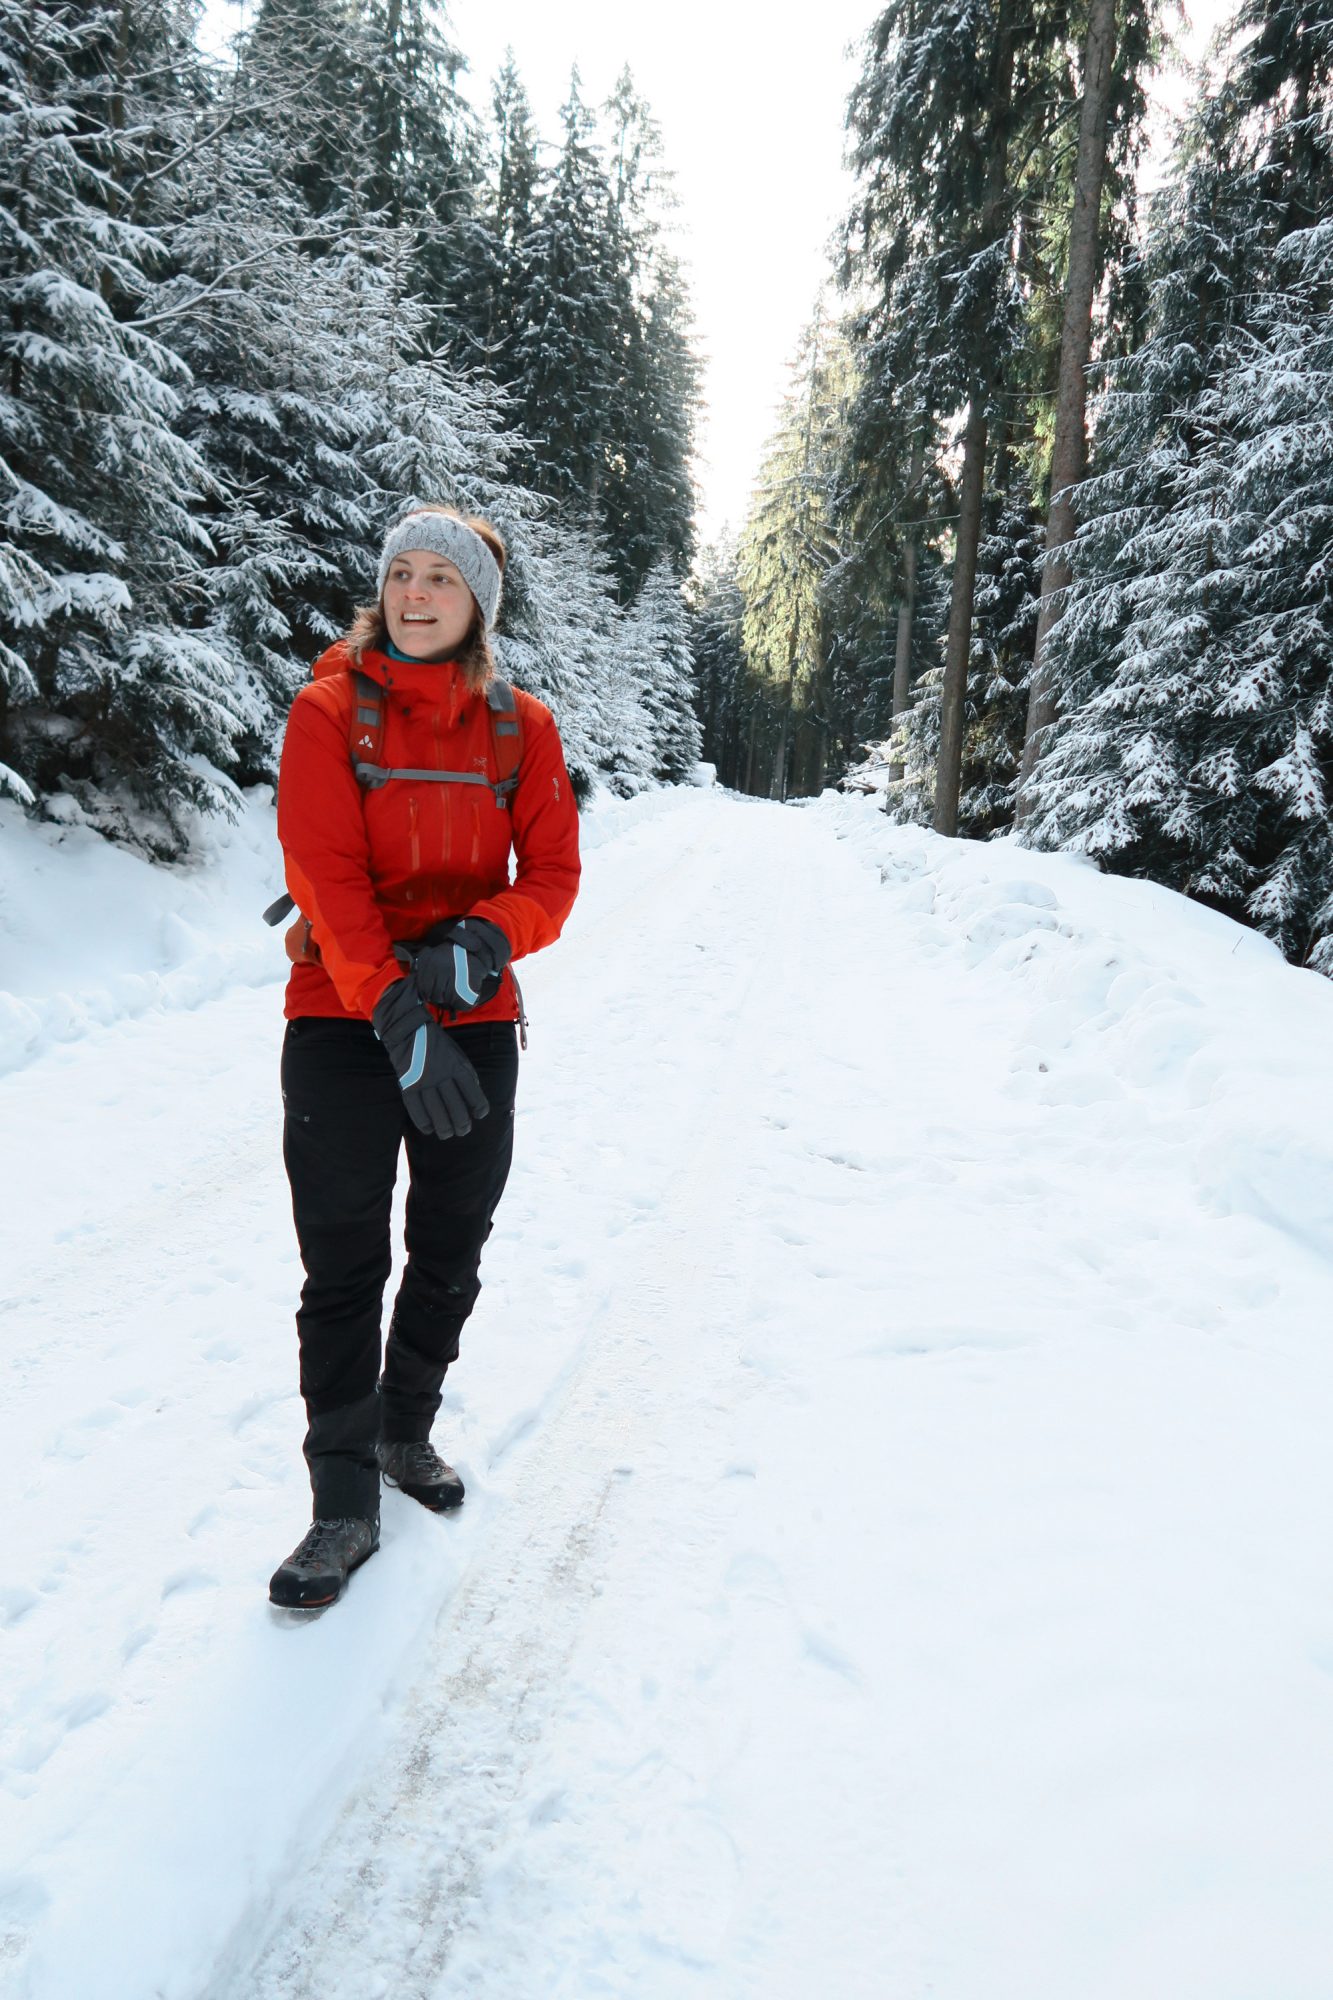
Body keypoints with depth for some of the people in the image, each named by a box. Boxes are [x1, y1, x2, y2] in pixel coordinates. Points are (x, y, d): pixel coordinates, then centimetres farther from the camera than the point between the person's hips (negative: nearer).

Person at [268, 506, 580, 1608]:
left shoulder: (522, 728, 5)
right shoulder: (329, 711, -3)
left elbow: (552, 876, 2)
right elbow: (326, 876, -13)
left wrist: (483, 940, -20)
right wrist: (397, 1013, -23)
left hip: (477, 1026, 3)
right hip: (344, 1023, -3)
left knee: (451, 1254, 13)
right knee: (342, 1268, -1)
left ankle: (408, 1429, 37)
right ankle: (345, 1506, 12)